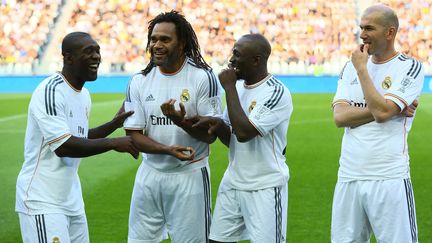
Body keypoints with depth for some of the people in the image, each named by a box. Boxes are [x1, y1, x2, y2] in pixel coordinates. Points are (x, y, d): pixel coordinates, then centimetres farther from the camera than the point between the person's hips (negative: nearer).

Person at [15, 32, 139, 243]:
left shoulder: (84, 95, 12)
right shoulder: (50, 91, -17)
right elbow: (63, 146, -24)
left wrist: (114, 124, 11)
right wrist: (113, 143, -20)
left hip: (72, 200, 9)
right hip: (42, 202, -9)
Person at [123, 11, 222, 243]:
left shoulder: (203, 78, -8)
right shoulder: (139, 81, 2)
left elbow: (210, 134, -8)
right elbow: (133, 135, -1)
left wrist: (182, 122, -28)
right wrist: (169, 150, -18)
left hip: (190, 175, -3)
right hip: (149, 174, 3)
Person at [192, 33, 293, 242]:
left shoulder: (276, 92, -16)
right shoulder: (238, 87, 9)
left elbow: (244, 133, -25)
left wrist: (229, 88, -17)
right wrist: (218, 125, -8)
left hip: (265, 188, -7)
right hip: (232, 183, 7)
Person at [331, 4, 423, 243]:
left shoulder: (410, 68, -3)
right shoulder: (351, 67, 12)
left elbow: (382, 111, -17)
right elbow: (340, 116, -1)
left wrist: (361, 69, -9)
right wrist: (388, 110, -11)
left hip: (389, 179, -5)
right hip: (348, 177, 5)